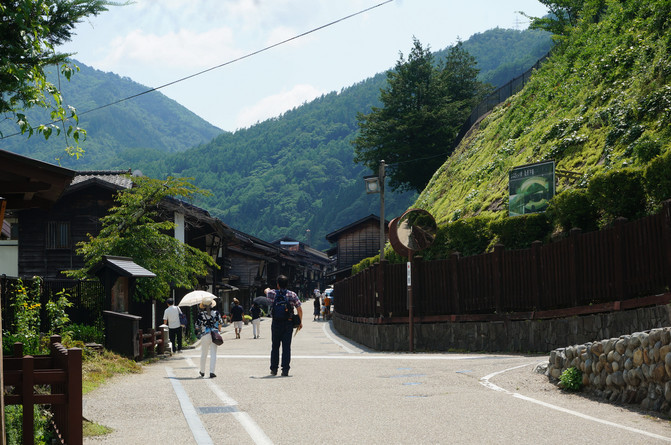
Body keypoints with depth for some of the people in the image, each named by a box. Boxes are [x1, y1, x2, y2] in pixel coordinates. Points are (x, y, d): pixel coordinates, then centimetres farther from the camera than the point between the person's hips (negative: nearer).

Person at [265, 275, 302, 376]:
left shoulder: (272, 293, 0)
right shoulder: (292, 295, -2)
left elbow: (266, 291, 25)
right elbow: (299, 309, -3)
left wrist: (268, 289, 49)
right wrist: (300, 322, 8)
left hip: (276, 323, 1)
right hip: (288, 323, 0)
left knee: (275, 346, 12)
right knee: (286, 347, 0)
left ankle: (274, 369, 13)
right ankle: (285, 369, -6)